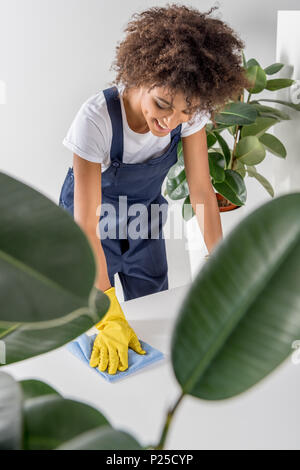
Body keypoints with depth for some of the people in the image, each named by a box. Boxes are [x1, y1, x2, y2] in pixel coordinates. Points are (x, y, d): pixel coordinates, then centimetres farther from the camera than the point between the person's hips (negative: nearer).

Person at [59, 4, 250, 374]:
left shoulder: (190, 111, -24)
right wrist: (110, 314, -37)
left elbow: (201, 192, -15)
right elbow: (86, 226, -35)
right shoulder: (97, 118, -36)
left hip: (145, 218, 4)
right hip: (94, 220, -3)